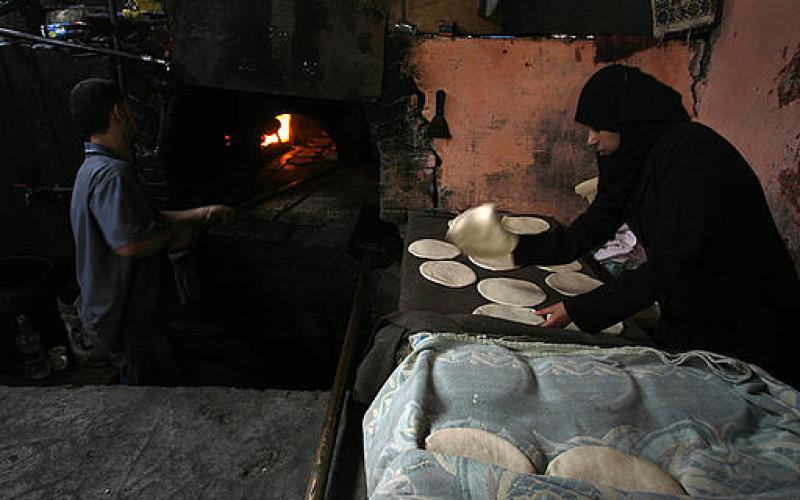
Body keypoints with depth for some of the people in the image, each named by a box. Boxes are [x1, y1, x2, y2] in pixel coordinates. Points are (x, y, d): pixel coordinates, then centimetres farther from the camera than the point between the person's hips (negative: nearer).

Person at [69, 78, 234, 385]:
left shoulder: (94, 168, 10)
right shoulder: (111, 174, -27)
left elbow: (145, 220, 14)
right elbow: (130, 243, -36)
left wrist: (202, 214, 11)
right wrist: (175, 234, -18)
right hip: (124, 317, -10)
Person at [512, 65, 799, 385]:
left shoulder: (691, 149, -25)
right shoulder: (629, 163, -1)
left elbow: (670, 266, -29)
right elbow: (587, 233, 1)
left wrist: (578, 310, -26)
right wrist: (516, 249, -4)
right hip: (688, 319, 7)